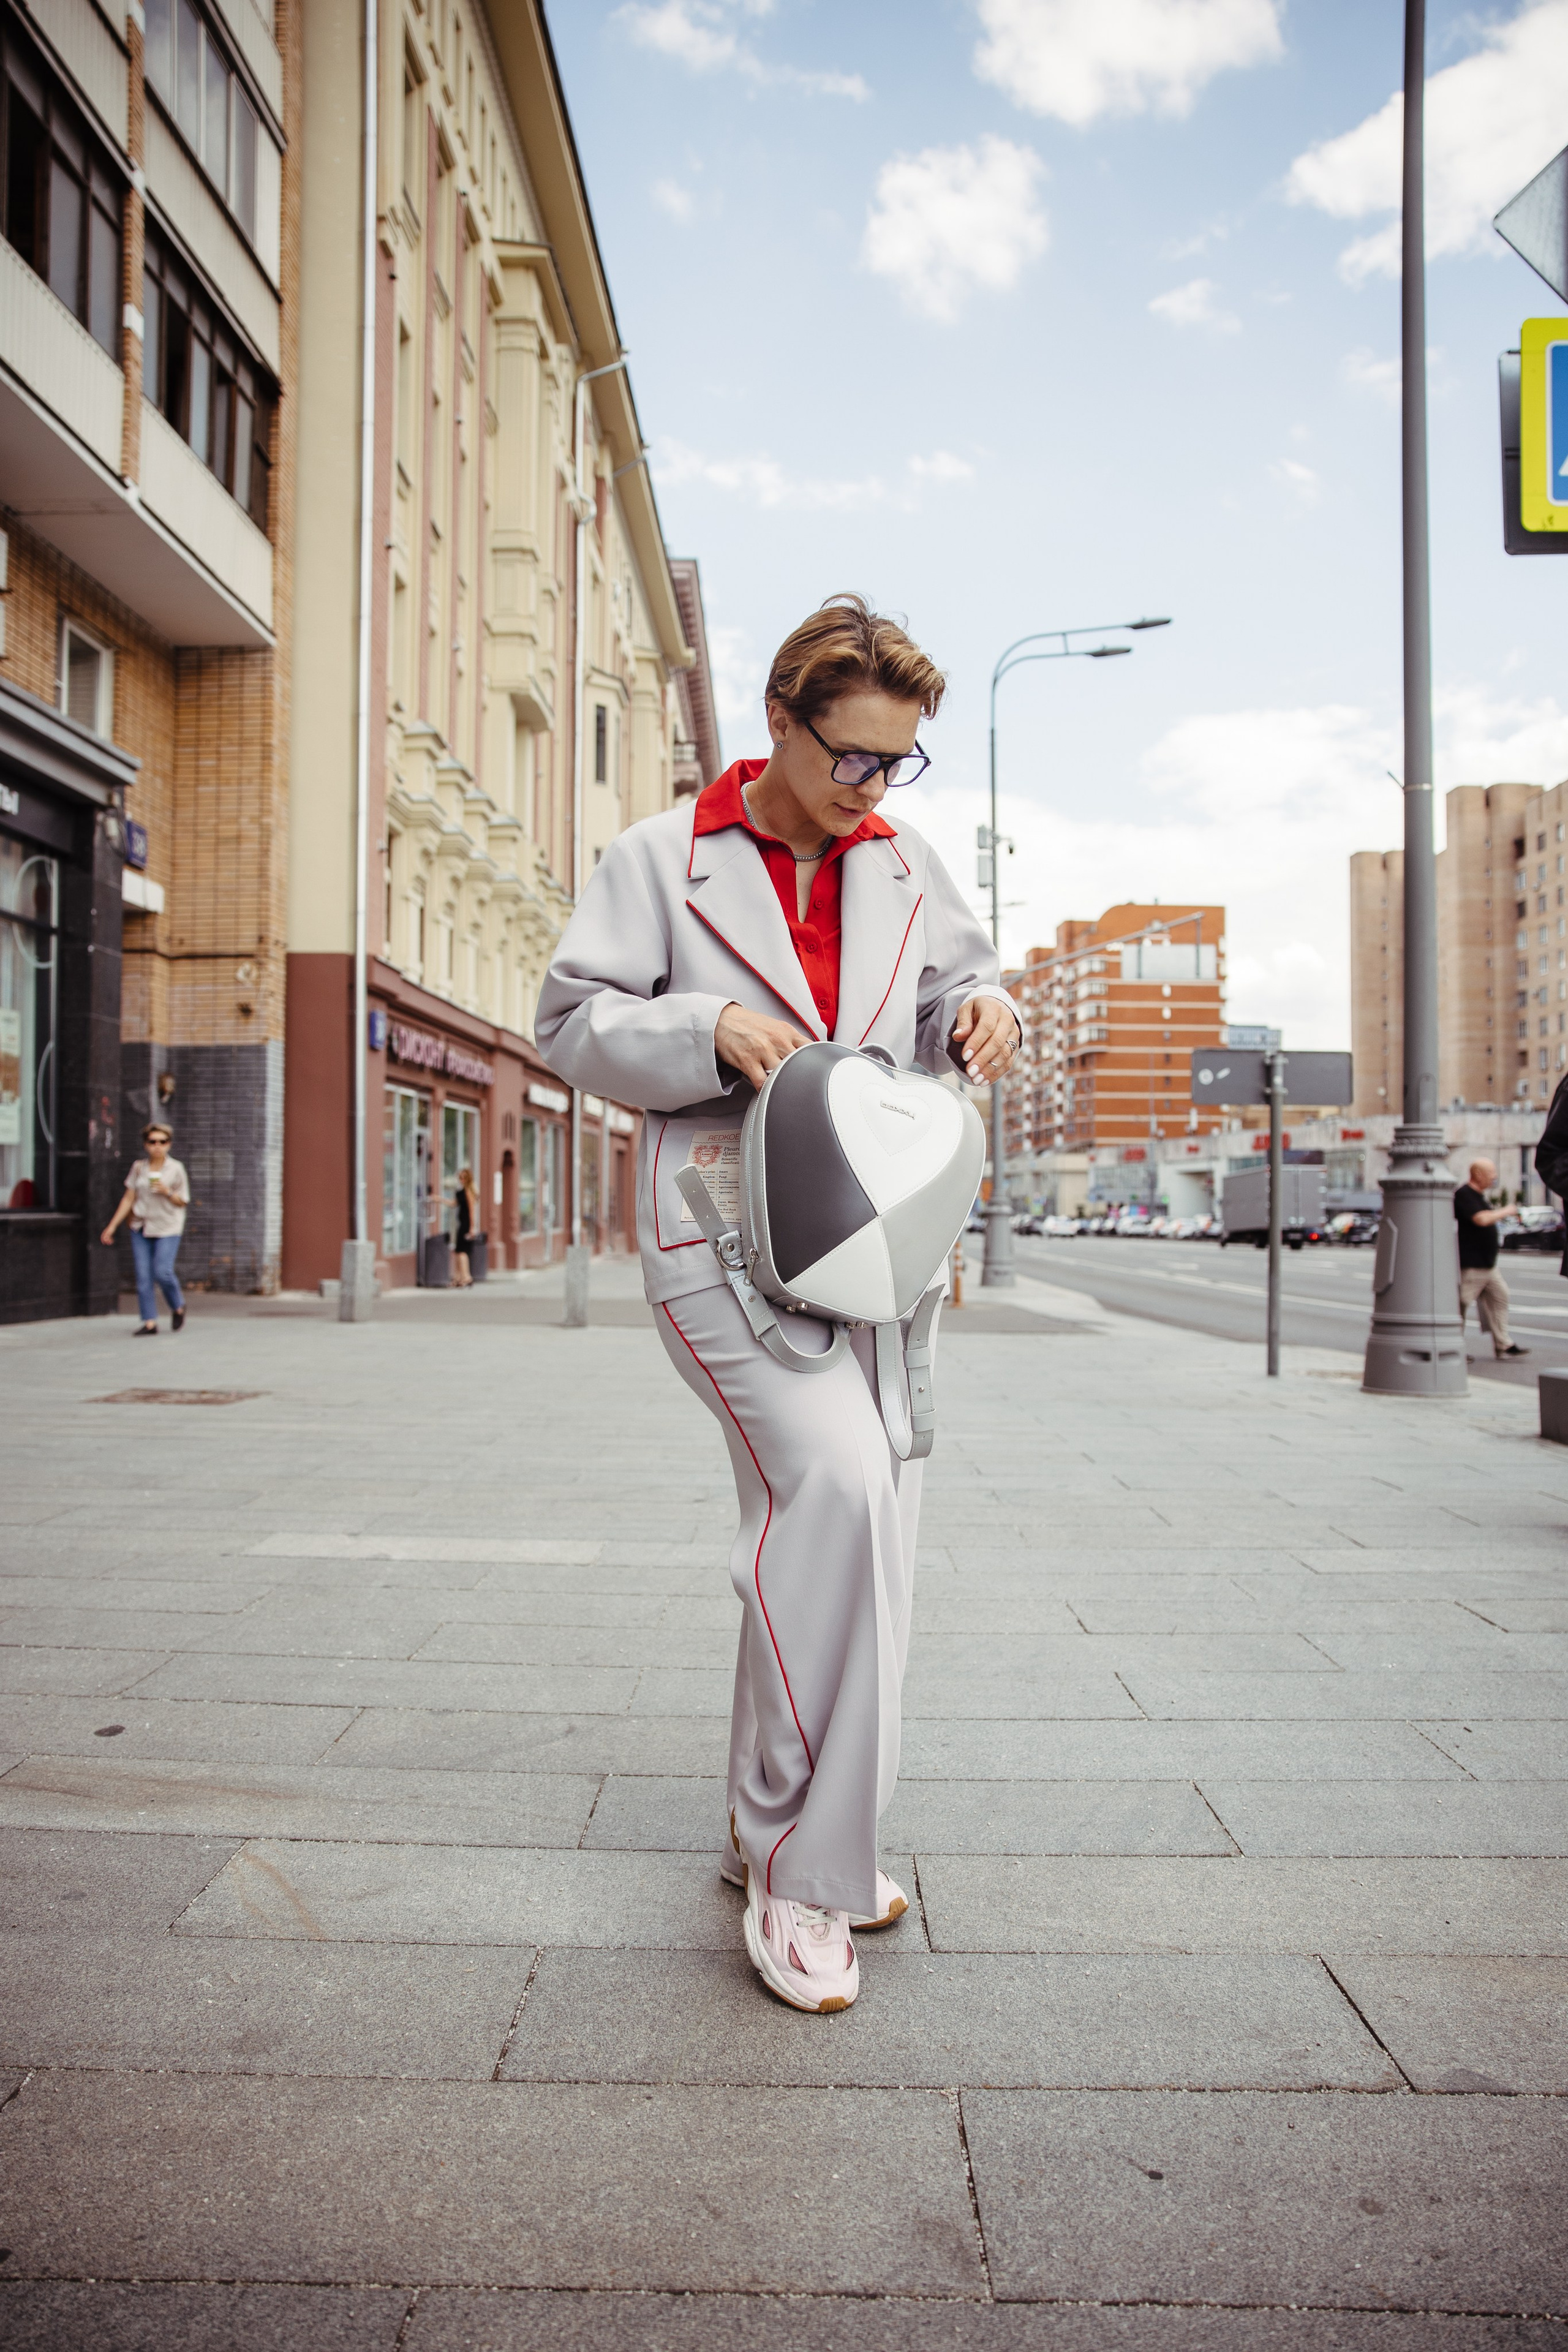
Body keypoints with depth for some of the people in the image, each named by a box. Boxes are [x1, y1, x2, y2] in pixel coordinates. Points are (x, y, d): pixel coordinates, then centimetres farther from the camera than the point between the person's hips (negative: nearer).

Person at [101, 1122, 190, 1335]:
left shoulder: (176, 1169, 0)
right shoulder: (138, 1168, 7)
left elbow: (182, 1202, 3)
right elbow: (129, 1199, 11)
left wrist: (168, 1192, -16)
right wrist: (112, 1225, 8)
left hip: (167, 1229, -3)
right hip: (141, 1229, 3)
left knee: (162, 1272, -15)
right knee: (143, 1276, -3)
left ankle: (178, 1307, 12)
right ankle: (150, 1323, 0)